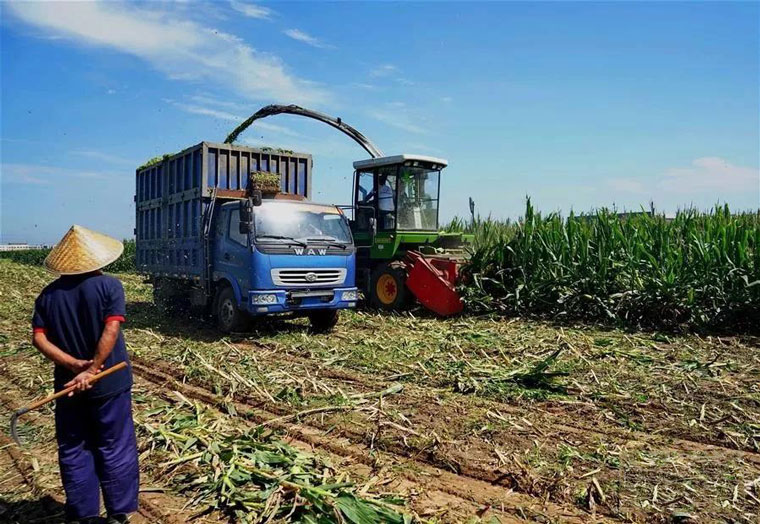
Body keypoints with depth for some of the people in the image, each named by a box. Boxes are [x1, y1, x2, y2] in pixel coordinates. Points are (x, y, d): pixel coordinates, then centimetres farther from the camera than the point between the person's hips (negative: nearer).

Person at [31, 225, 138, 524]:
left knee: (73, 451, 16)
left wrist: (74, 364, -11)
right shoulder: (109, 286, -11)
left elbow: (39, 338, -6)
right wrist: (91, 370, -16)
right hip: (109, 384, -3)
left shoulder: (48, 294, 2)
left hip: (68, 385, 3)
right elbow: (111, 331, -20)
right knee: (115, 449, 10)